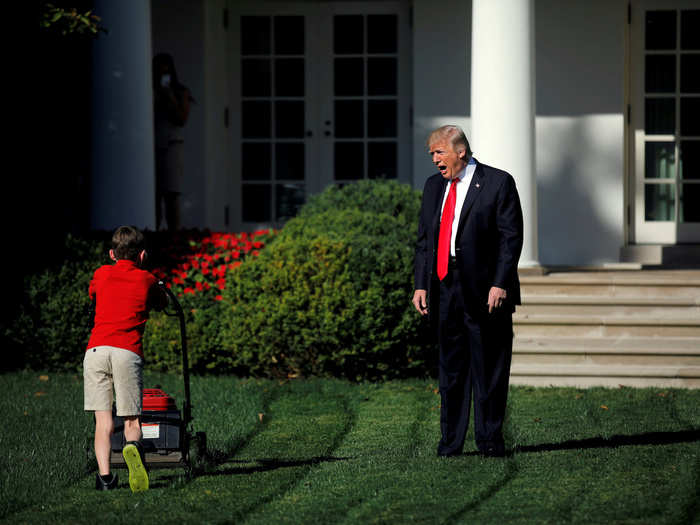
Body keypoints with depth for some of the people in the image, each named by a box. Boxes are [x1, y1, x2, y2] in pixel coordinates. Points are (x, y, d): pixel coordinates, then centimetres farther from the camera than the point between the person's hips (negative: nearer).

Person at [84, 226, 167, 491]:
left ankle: (104, 475, -10)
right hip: (128, 351, -1)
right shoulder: (147, 280, 16)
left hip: (95, 349, 1)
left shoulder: (101, 275, 20)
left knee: (103, 421, 4)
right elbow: (162, 303, 36)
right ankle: (133, 447, -31)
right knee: (131, 421, 2)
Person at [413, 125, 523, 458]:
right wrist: (421, 285, 7)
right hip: (445, 290, 5)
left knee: (489, 369, 0)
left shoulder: (498, 183, -3)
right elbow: (424, 239, 16)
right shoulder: (433, 186, 14)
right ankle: (451, 441, 13)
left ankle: (490, 440, 8)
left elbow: (511, 237, -7)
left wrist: (499, 284, -14)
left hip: (485, 292, -5)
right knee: (451, 368, 8)